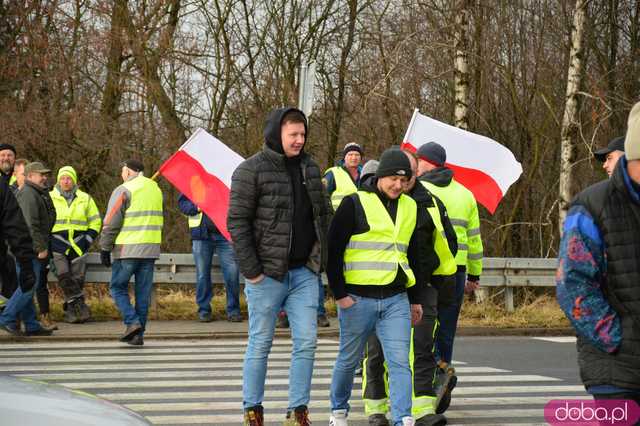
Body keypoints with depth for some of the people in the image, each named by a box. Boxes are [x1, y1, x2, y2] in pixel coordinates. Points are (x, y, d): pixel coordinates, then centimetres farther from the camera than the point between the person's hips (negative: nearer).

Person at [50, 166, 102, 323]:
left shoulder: (85, 199, 10)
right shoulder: (49, 198, 6)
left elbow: (96, 222, 17)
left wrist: (88, 239, 4)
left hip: (78, 245, 2)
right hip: (58, 243, -1)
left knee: (78, 278, -3)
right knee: (64, 276, -19)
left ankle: (71, 310, 6)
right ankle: (80, 305, -15)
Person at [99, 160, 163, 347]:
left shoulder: (124, 190, -7)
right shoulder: (155, 189, 15)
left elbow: (111, 223, -9)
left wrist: (105, 249, -4)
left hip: (127, 250, -6)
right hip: (151, 249, 6)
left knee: (118, 287, 7)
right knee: (143, 292, 7)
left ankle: (132, 322, -10)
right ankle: (138, 334, 7)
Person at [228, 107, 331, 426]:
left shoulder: (310, 168, 11)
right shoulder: (251, 170, -8)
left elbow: (323, 215, 18)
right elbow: (237, 222, -11)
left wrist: (323, 258, 9)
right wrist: (251, 270, -15)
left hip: (304, 272, 5)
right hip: (267, 273, -5)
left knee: (306, 342, 2)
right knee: (260, 343, 4)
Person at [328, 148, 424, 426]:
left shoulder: (410, 208, 12)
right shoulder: (355, 203, -5)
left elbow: (414, 256, 21)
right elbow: (333, 250, -6)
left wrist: (416, 299, 19)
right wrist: (340, 294, -10)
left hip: (396, 300, 4)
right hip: (358, 298, -4)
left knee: (400, 362, -6)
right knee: (348, 360, 10)